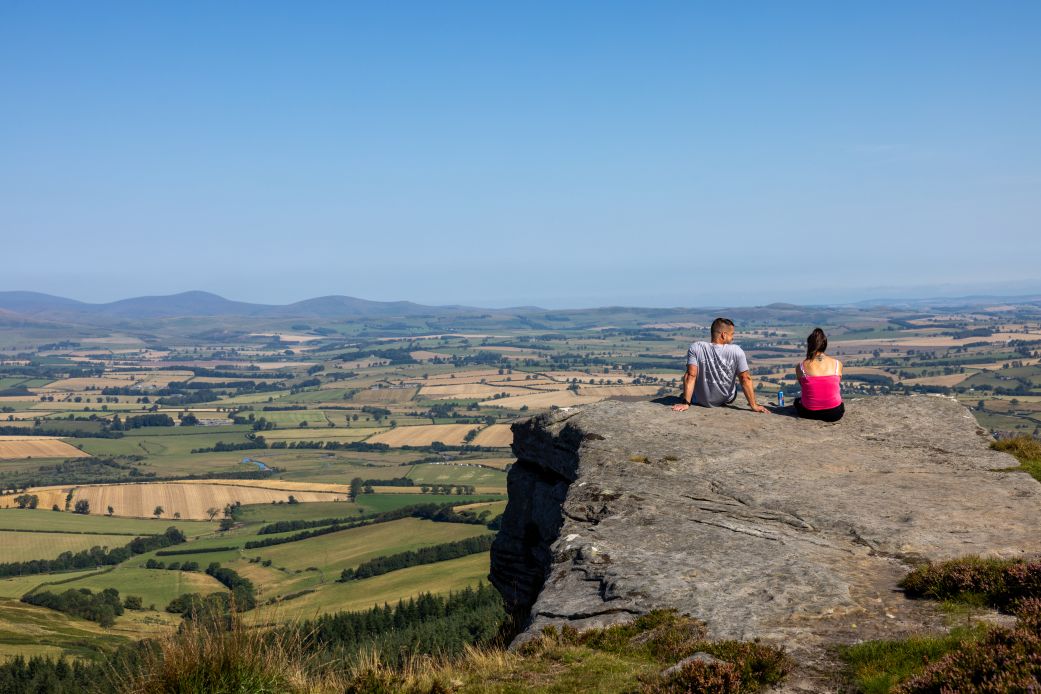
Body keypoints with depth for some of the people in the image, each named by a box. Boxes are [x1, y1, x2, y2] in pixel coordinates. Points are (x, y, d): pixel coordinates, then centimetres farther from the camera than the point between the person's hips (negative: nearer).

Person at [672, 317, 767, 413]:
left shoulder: (695, 348, -18)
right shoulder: (737, 351, -18)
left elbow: (691, 375, -22)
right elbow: (745, 379, -16)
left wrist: (685, 403, -21)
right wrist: (753, 405, -12)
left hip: (700, 401, 0)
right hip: (727, 400, 1)